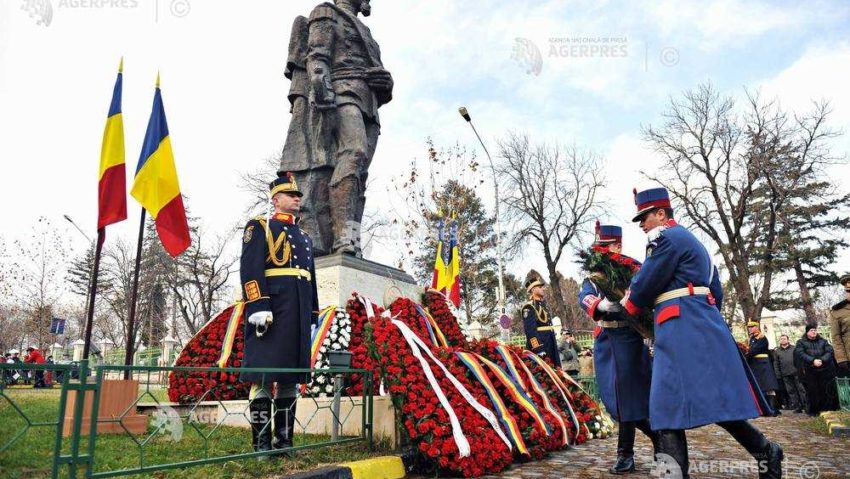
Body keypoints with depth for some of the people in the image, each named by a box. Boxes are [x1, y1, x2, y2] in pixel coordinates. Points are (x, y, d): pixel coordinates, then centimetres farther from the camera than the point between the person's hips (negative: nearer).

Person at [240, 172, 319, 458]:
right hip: (270, 307, -7)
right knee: (263, 376, -5)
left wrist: (312, 316, 18)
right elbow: (249, 269, -8)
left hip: (298, 311, 7)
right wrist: (258, 306, -19)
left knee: (291, 376, 7)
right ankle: (261, 443, 0)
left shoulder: (304, 237, 24)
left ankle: (283, 440, 15)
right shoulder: (259, 226, 4)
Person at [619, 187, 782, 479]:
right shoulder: (689, 240, 25)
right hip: (698, 324, 10)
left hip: (684, 328, -10)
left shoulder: (666, 238, -7)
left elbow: (645, 285, -7)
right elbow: (716, 292, 26)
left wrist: (628, 304, 12)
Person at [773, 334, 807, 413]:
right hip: (785, 375, 2)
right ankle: (797, 407, 10)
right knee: (791, 391, 5)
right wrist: (778, 375, 4)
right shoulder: (777, 351, 11)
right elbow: (776, 364, 10)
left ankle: (805, 404, 7)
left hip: (796, 372, -2)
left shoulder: (794, 349, 7)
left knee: (801, 389, 0)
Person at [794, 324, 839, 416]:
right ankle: (813, 411, 8)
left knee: (827, 391, 2)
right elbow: (801, 354, -9)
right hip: (810, 372, -2)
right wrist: (813, 361, -22)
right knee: (812, 392, 0)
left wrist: (822, 360, -18)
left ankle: (827, 409, 13)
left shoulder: (823, 341, 14)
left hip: (825, 370, 2)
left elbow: (829, 351, -1)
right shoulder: (801, 343, 6)